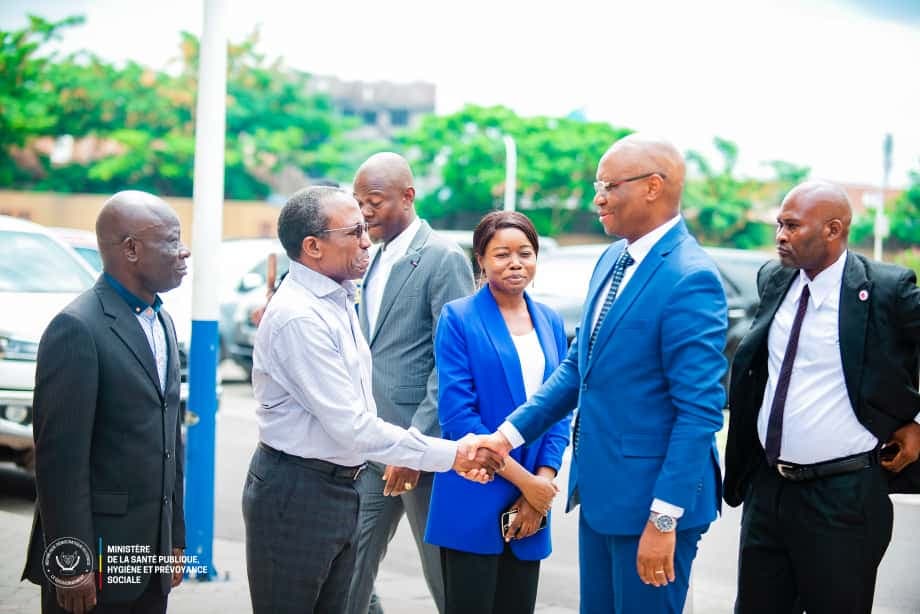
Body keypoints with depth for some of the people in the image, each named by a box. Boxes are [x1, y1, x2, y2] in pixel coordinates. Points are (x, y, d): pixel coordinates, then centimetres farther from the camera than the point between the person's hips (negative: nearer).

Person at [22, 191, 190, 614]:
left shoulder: (162, 322, 13)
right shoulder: (77, 329, -15)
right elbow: (61, 456, -17)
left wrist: (175, 539, 17)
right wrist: (72, 563, -18)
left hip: (152, 555, 8)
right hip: (96, 561, -8)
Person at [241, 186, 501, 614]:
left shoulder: (338, 299, 9)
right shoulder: (298, 316, -21)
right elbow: (351, 426, -23)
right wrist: (450, 455, -19)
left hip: (338, 487, 9)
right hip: (294, 494, -9)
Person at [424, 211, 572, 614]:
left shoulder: (550, 322, 10)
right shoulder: (458, 318, -6)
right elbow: (456, 414, -12)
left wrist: (544, 480, -5)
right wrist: (523, 479, -13)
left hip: (531, 504, 5)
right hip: (474, 501, -5)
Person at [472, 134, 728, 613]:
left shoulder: (690, 279, -19)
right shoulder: (613, 259, 8)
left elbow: (700, 411, -21)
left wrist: (664, 519, -21)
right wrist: (509, 434, 7)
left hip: (650, 496, -8)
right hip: (598, 487, 8)